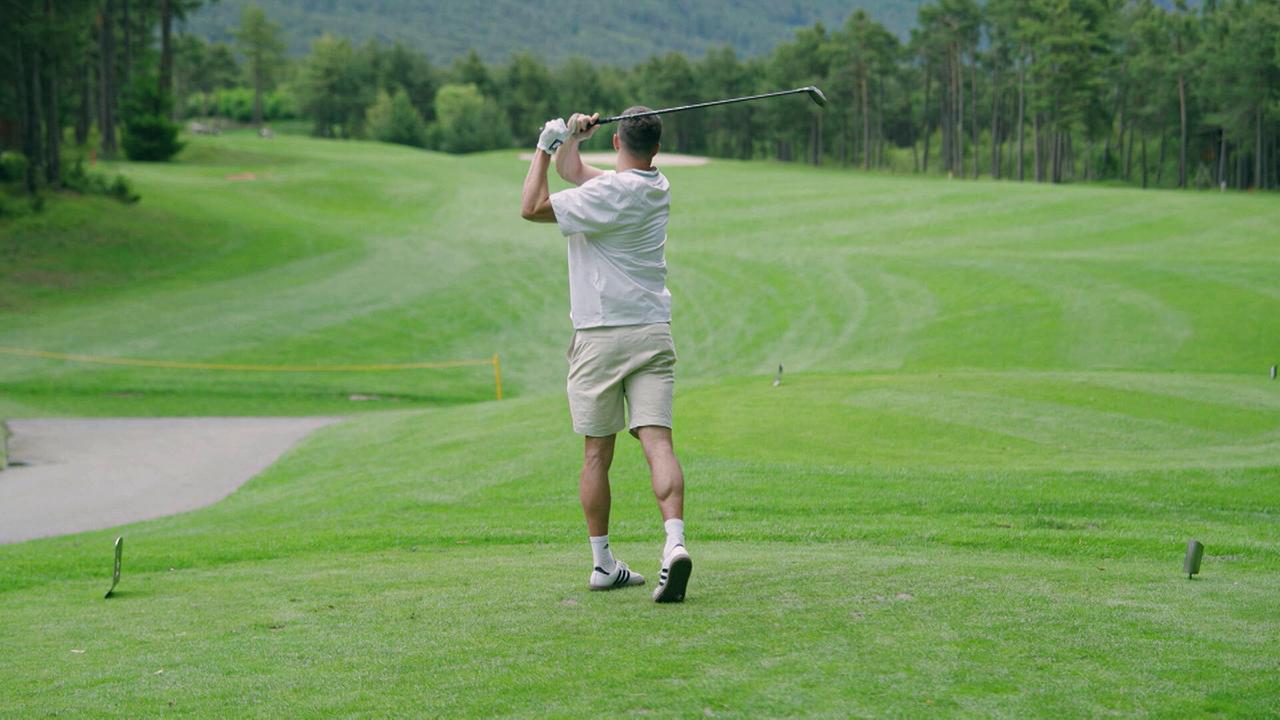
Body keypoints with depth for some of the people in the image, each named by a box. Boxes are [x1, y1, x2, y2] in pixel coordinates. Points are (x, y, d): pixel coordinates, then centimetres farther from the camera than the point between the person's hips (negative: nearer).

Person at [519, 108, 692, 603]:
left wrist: (546, 145, -2)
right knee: (658, 442, -7)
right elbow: (571, 172, 19)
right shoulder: (657, 187, 12)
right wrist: (571, 142, 2)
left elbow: (532, 207, -8)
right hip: (653, 334, 5)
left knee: (597, 455, 6)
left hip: (600, 336, -5)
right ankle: (674, 542, -26)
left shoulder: (608, 192, -11)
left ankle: (603, 563, 12)